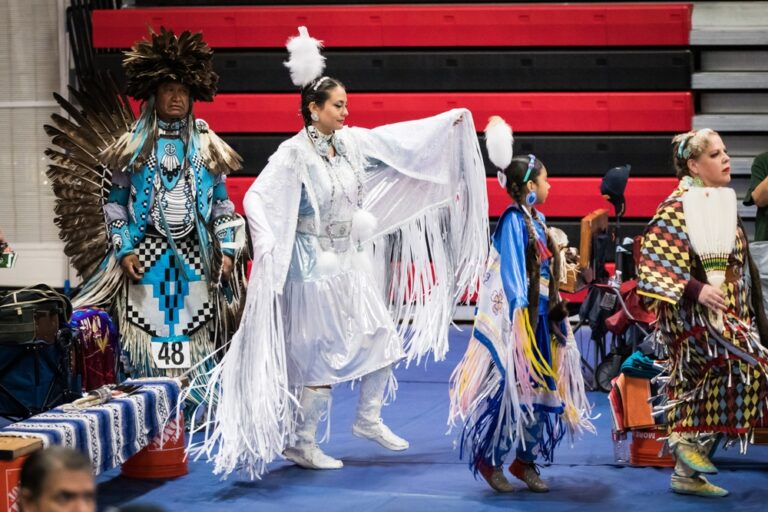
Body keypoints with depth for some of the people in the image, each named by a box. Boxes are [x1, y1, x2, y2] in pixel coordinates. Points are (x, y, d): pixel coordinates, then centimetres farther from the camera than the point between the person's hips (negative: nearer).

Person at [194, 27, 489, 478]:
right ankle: (300, 444, 11)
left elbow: (401, 139, 10)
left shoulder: (350, 142, 2)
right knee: (322, 355, -2)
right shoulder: (293, 154, -17)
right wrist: (267, 245, -39)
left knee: (384, 339, 11)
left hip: (355, 261, 7)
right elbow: (258, 199, -26)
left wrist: (450, 122, 9)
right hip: (316, 267, -7)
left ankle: (369, 419, 30)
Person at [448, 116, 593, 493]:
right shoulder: (513, 221, -13)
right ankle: (488, 459, 9)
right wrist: (521, 311, -22)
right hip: (519, 319, -8)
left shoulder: (537, 219, 12)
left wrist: (555, 312, 16)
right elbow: (512, 271, -17)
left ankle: (526, 460, 19)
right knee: (511, 388, -3)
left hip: (542, 318, 9)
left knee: (542, 391, 9)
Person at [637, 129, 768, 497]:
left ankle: (687, 474, 15)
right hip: (693, 313, -8)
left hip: (727, 313, 8)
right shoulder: (677, 209, -10)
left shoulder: (724, 204, 15)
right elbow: (657, 261, -17)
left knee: (706, 389, 8)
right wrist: (696, 290, -26)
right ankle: (685, 436, -15)